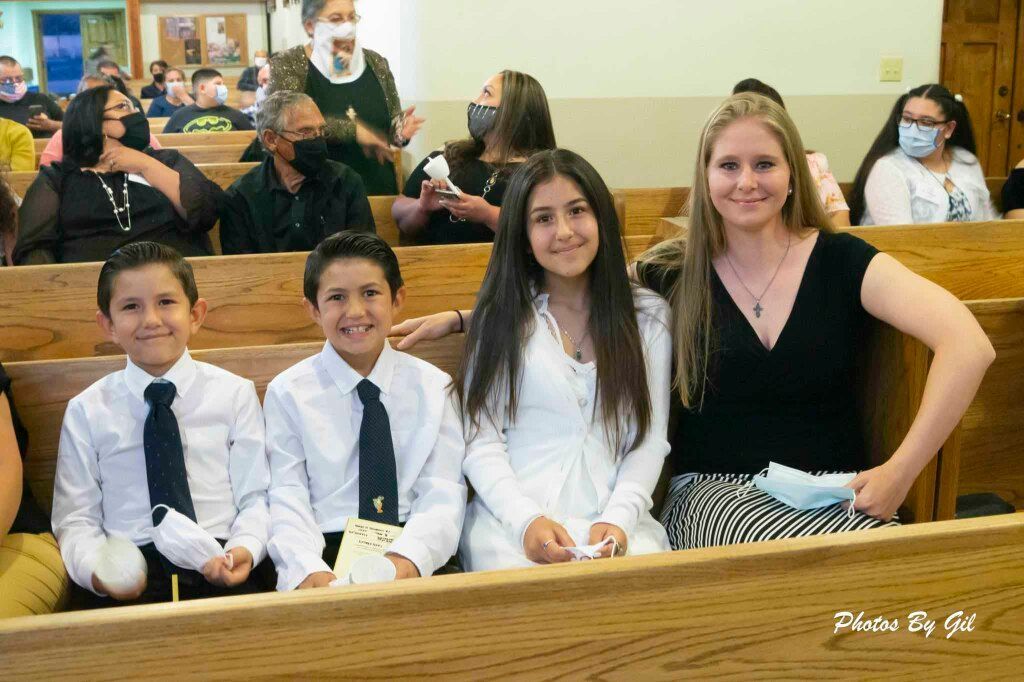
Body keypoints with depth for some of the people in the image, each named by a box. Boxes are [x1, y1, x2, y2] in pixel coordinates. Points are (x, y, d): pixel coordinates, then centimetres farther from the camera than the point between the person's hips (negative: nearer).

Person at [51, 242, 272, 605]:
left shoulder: (234, 394, 8)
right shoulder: (87, 411, 9)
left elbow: (255, 497, 5)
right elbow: (76, 518, 7)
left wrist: (244, 549, -15)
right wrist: (96, 569, -13)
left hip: (218, 565, 0)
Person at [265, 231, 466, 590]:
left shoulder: (431, 386, 8)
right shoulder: (288, 392, 6)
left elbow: (444, 494, -1)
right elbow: (287, 500, -2)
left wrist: (408, 556, -20)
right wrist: (308, 568, -21)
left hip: (412, 549, 1)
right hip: (327, 550, -1)